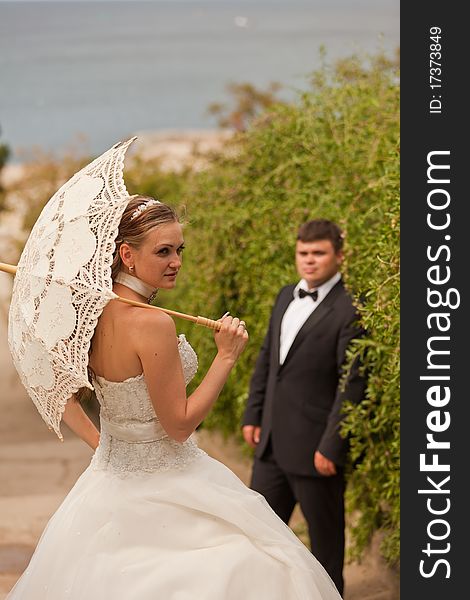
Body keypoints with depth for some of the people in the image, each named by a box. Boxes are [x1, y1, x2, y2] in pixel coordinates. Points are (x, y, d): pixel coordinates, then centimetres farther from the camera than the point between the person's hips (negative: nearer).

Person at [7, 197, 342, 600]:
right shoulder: (153, 324, -25)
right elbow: (180, 425, -20)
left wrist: (98, 443, 15)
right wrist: (227, 356, -17)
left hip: (108, 476, 9)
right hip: (164, 488, -9)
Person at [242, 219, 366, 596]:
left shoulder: (349, 311, -16)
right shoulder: (287, 297, 10)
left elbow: (352, 386, -18)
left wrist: (331, 447, -19)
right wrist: (253, 414, 13)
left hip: (314, 449, -8)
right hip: (273, 443, 8)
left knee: (325, 537, 8)